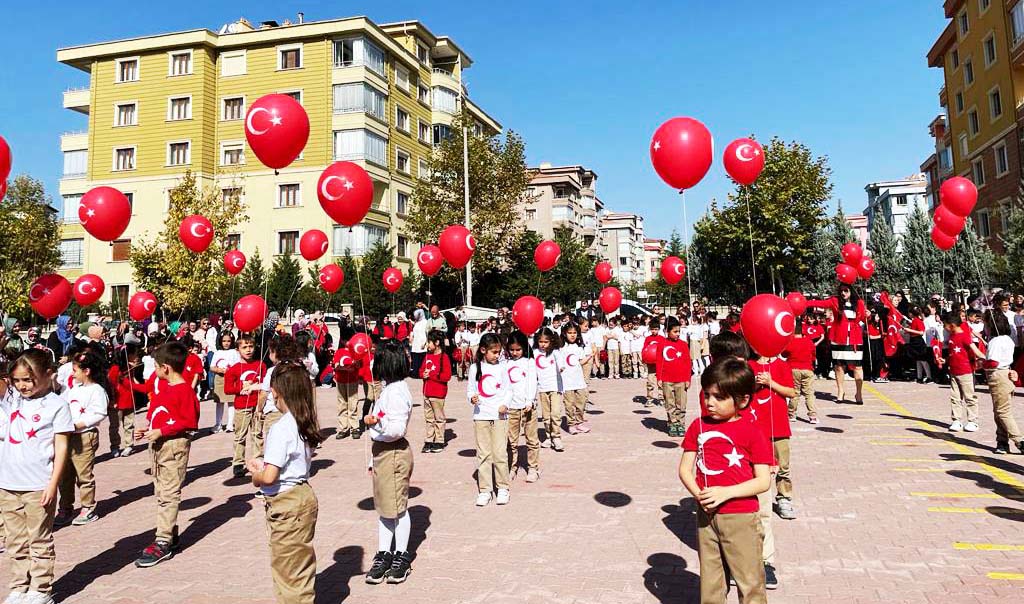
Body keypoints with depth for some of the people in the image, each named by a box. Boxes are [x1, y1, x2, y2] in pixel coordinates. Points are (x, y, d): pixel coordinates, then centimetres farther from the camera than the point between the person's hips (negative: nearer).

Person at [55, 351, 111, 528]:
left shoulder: (97, 390, -12)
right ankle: (66, 509, 25)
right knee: (65, 475, 14)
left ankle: (88, 509, 10)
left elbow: (99, 414, -18)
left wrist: (77, 425, -22)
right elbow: (63, 405, 23)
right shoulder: (75, 389, 14)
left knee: (84, 475, -1)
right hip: (68, 436, 8)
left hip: (85, 436, -8)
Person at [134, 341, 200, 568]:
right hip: (158, 445, 10)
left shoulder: (185, 390, -16)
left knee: (169, 494, -5)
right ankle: (170, 534, 27)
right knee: (161, 493, 16)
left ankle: (163, 543, -1)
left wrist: (161, 431, -20)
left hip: (175, 445, -10)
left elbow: (189, 422, -18)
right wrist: (147, 431, 8)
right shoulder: (162, 388, 13)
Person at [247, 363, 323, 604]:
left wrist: (255, 478, -5)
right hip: (303, 496, 9)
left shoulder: (281, 429, -23)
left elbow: (269, 477, -26)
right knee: (301, 564, 22)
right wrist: (263, 464, 9)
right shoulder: (305, 424, 2)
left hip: (287, 504, -9)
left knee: (288, 570, 8)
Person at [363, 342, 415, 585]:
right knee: (384, 506, 14)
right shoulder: (388, 388, 12)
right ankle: (383, 555, 23)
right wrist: (373, 460, 21)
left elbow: (398, 429, -24)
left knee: (396, 507, 2)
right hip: (382, 452, 10)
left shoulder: (396, 392, -19)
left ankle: (401, 556, 15)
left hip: (394, 453, -10)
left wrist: (377, 422, -37)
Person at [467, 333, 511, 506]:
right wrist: (472, 398, -15)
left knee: (500, 453, -3)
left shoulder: (501, 367, 2)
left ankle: (503, 488, 11)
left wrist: (505, 404, -12)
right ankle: (484, 490, 14)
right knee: (483, 454, 6)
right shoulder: (475, 368, 2)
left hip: (499, 415, -1)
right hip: (481, 415, 1)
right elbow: (470, 390, 6)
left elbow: (508, 390, 5)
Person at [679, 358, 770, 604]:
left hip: (741, 518, -3)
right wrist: (698, 494, -15)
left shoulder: (752, 433, -9)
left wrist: (726, 492, -20)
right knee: (710, 580, 17)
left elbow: (764, 481, -11)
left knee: (749, 581, 8)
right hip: (706, 516, 4)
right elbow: (684, 468, 3)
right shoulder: (698, 426, 1)